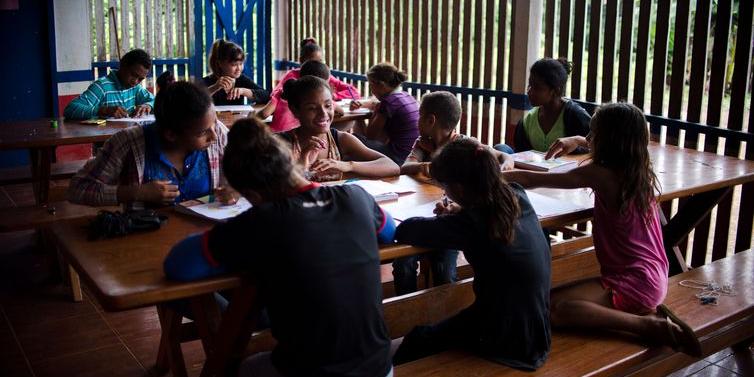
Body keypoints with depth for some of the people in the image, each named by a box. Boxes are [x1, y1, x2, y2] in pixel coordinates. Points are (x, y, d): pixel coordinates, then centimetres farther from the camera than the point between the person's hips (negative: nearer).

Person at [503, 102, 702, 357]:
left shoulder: (600, 174, -16)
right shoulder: (637, 171, 6)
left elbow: (531, 180, -14)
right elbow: (618, 147, 34)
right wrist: (578, 140, 31)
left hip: (633, 283, -9)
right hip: (655, 277, 9)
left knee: (550, 308, -26)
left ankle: (646, 324, -19)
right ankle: (645, 310, 9)